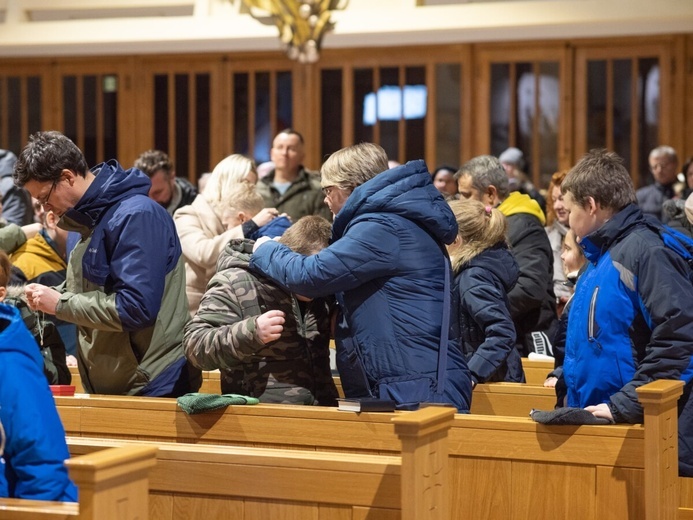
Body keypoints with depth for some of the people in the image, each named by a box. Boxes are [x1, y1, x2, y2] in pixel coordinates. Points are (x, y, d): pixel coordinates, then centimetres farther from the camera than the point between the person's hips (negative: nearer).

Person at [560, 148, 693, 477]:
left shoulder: (646, 252, -13)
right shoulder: (600, 258, 16)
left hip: (642, 429, -9)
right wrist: (565, 376, 16)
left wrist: (626, 404, -23)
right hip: (598, 426, 9)